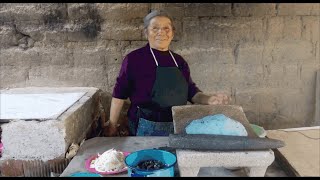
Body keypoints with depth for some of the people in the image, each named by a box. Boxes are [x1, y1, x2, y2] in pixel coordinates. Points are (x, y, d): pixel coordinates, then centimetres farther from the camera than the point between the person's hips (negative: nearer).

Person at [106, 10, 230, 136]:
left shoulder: (179, 61, 7)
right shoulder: (134, 58, -8)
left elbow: (191, 92, 10)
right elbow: (120, 94, -5)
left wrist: (209, 100, -10)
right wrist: (112, 125, -3)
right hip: (146, 128, -5)